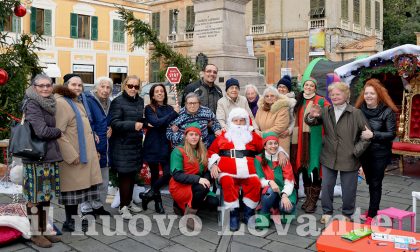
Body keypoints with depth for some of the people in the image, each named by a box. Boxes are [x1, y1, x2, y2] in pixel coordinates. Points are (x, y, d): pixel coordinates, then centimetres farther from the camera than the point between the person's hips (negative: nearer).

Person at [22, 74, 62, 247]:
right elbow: (42, 131, -21)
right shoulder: (32, 105, -12)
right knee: (35, 197, 3)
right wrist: (59, 132, -6)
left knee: (46, 195, 15)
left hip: (49, 156, 8)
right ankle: (35, 233, 15)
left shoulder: (49, 104, 13)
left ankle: (44, 229, 27)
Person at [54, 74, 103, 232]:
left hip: (85, 153, 9)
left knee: (79, 186, 16)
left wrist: (92, 149, 20)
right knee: (73, 187, 0)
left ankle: (75, 217, 28)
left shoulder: (78, 102, 16)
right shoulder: (61, 102, -14)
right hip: (73, 155, -9)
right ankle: (70, 222, 13)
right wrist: (71, 155, -23)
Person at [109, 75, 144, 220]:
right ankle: (123, 206, 6)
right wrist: (133, 125, -30)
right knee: (125, 175, -5)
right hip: (122, 145, -6)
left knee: (133, 174, 13)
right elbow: (114, 123, -19)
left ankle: (129, 201, 27)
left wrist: (143, 124, 11)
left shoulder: (140, 101, 12)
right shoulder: (118, 102, -8)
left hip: (136, 143, 7)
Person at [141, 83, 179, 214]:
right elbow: (156, 122, -16)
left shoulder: (170, 108, 11)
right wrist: (174, 113, -14)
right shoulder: (149, 109, 1)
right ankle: (158, 202, 21)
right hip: (153, 146, -2)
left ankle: (149, 194, 9)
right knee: (155, 174, 5)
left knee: (169, 173, -12)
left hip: (166, 146, 3)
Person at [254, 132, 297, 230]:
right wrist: (270, 182, -30)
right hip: (267, 194, -1)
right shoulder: (259, 159, 1)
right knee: (271, 190, -35)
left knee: (288, 208, -31)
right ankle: (263, 216, -13)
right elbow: (260, 180, -8)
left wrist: (285, 195, -24)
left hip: (284, 193, 1)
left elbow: (289, 181, -5)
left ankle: (278, 210, 7)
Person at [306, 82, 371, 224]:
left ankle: (347, 214, 31)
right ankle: (327, 212, 30)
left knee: (348, 189, 10)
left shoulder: (356, 113, -9)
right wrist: (311, 116, -24)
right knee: (326, 187, 12)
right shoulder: (326, 111, 3)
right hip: (329, 157, 3)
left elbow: (366, 134, -6)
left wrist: (356, 151, -11)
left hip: (348, 159, -3)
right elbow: (312, 122, 0)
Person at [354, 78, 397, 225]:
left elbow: (392, 134, -13)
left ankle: (372, 215, 12)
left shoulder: (387, 111, -11)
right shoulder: (359, 109, 0)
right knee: (370, 182, 15)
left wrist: (373, 134, -25)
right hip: (364, 152, 4)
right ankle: (374, 208, 32)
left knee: (375, 184, 2)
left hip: (380, 153, -4)